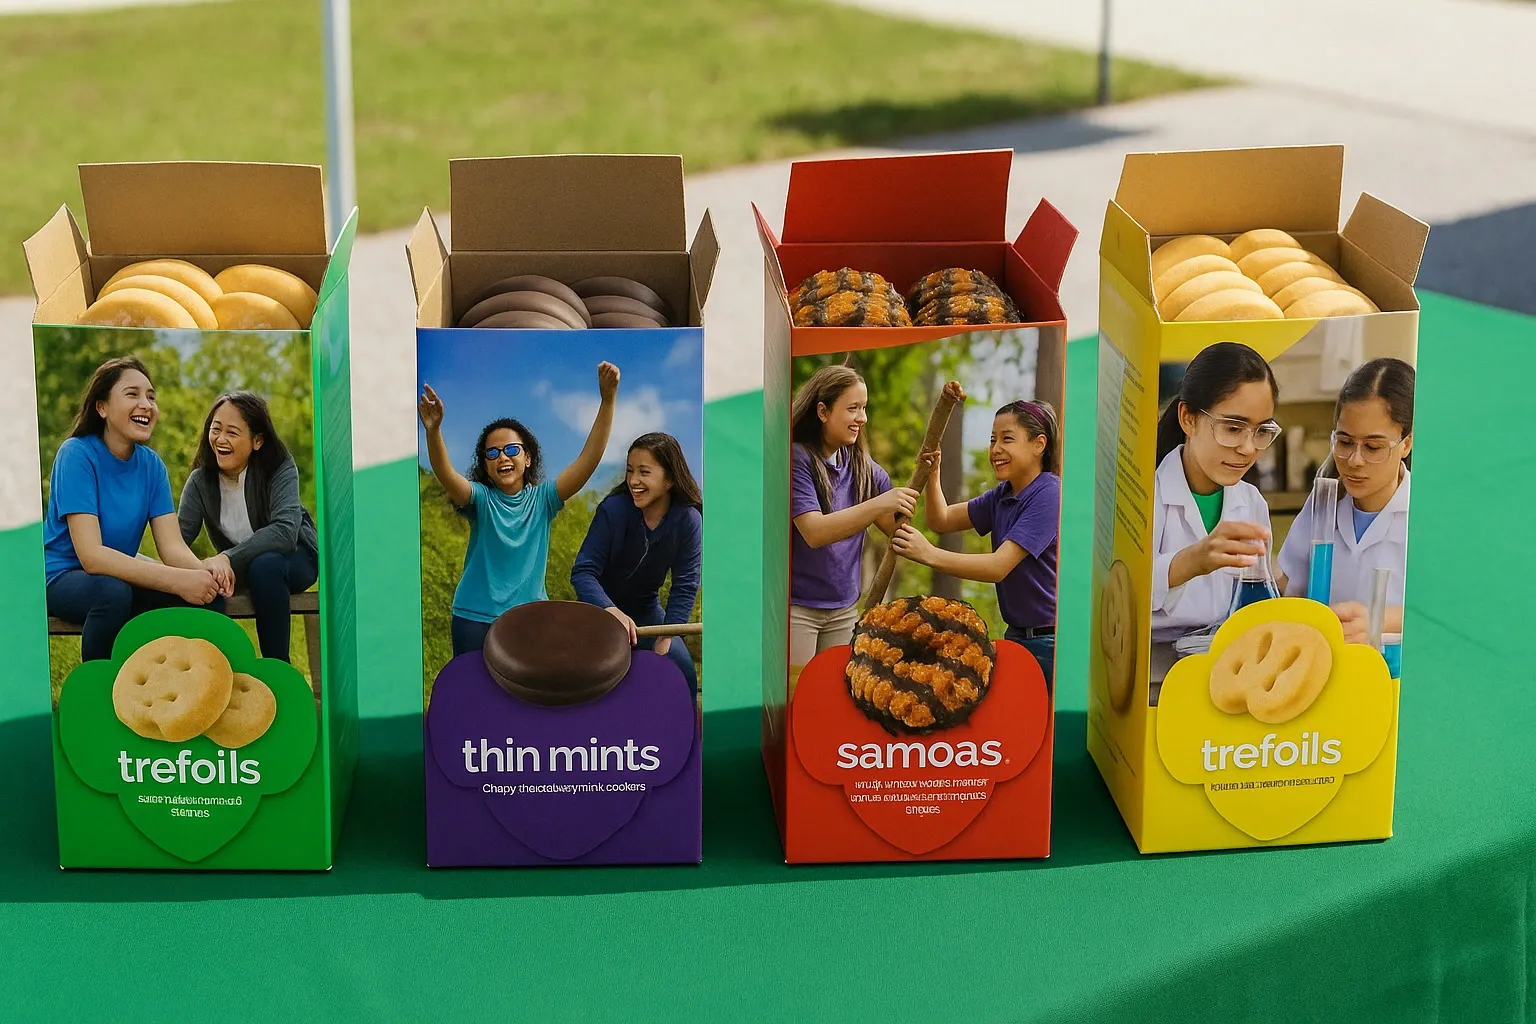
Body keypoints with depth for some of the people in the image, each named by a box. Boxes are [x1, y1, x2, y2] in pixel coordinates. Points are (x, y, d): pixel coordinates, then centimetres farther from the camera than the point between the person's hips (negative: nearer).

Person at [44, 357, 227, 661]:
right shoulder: (77, 454, -18)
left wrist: (205, 572, -32)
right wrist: (177, 580, -37)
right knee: (112, 591, -37)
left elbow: (172, 546, -7)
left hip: (121, 573, 6)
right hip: (63, 578, -6)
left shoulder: (151, 464, 0)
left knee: (207, 593, -16)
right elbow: (91, 555, -28)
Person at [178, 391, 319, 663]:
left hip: (293, 558, -3)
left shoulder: (280, 470, -19)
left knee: (264, 565, -36)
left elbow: (285, 531, -34)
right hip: (238, 569, 3)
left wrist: (228, 557, -48)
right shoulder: (201, 480, -8)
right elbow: (179, 536, -19)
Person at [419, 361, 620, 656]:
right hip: (475, 619, -1)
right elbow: (445, 475, -25)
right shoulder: (480, 499, -4)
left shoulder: (542, 499, 0)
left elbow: (588, 460, -12)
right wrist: (433, 431, -45)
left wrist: (607, 400, -24)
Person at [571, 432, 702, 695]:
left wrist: (664, 643, -24)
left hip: (647, 609, 2)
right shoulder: (613, 509, -26)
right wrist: (613, 612, -46)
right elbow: (583, 572, -28)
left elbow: (685, 585, -17)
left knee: (683, 673, -7)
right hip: (601, 607, -2)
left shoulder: (688, 519, -20)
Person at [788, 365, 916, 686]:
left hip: (844, 609, 6)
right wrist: (879, 505, -31)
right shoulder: (796, 458, -11)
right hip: (796, 607, -6)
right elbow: (814, 532, -22)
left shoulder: (862, 466, 7)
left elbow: (898, 527, 5)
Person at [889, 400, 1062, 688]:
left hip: (1052, 642, -8)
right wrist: (932, 474, -5)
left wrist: (930, 554, -29)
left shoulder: (1048, 495, -17)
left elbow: (999, 566, -24)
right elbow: (942, 520, 11)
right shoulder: (1003, 495, 10)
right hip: (1016, 636, 8)